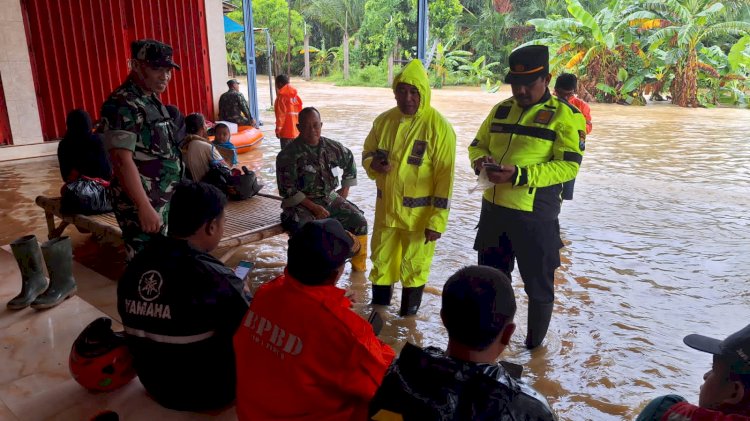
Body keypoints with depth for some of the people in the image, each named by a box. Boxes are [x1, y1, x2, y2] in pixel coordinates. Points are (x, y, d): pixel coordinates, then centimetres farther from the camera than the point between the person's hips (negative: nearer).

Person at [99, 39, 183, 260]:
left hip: (161, 199, 10)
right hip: (141, 203, -9)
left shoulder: (151, 99, 13)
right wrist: (144, 207, -27)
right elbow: (122, 160, -24)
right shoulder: (122, 104, -17)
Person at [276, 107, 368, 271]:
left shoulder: (332, 147, 2)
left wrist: (345, 189, 15)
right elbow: (287, 190, -14)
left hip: (330, 197, 5)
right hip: (301, 202, -5)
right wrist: (314, 208, -18)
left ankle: (359, 267, 8)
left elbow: (349, 160, 22)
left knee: (359, 221, -11)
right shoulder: (288, 155, -13)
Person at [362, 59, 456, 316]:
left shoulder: (439, 127, -15)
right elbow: (367, 152, 13)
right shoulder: (384, 120, 1)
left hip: (420, 213, -4)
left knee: (414, 268, 12)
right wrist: (373, 163, -12)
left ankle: (408, 317, 33)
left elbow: (445, 177, -15)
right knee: (381, 263, 18)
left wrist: (437, 220, -17)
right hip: (386, 207, 5)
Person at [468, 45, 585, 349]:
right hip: (493, 208, 6)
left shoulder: (564, 115, -9)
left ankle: (535, 347, 32)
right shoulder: (501, 110, 10)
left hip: (536, 215, -6)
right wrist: (481, 161, -8)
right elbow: (477, 145, 17)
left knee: (538, 285, 11)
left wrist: (519, 174, -26)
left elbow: (568, 166, -16)